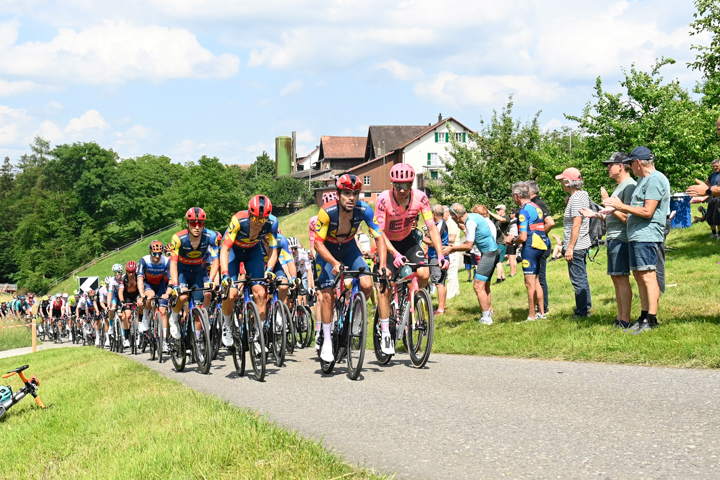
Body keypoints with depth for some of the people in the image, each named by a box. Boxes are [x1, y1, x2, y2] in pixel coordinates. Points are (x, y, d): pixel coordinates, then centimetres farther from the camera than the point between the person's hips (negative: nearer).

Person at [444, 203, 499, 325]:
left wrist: (452, 249, -7)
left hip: (488, 254, -10)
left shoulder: (470, 222, -19)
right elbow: (471, 242, 20)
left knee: (478, 286, -10)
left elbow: (468, 246, -18)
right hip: (492, 252, 10)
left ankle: (486, 318, -10)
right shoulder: (473, 216, 11)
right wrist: (455, 247, 19)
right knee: (485, 286, 19)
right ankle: (489, 313, 28)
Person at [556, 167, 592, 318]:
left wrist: (570, 247, -21)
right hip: (582, 245, 10)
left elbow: (576, 224, -22)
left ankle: (582, 311, 1)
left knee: (578, 280, -4)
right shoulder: (583, 195, 12)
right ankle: (586, 308, 23)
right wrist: (569, 202, 13)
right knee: (582, 278, 16)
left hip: (576, 246, -10)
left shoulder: (576, 198, -17)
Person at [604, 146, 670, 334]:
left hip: (647, 235, -11)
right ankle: (644, 316, 16)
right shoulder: (643, 180, 21)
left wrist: (622, 206, -13)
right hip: (636, 235, 11)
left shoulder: (655, 180, -13)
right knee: (638, 276, 11)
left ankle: (652, 319, -12)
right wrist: (616, 208, 17)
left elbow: (647, 212, -19)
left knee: (647, 276, -12)